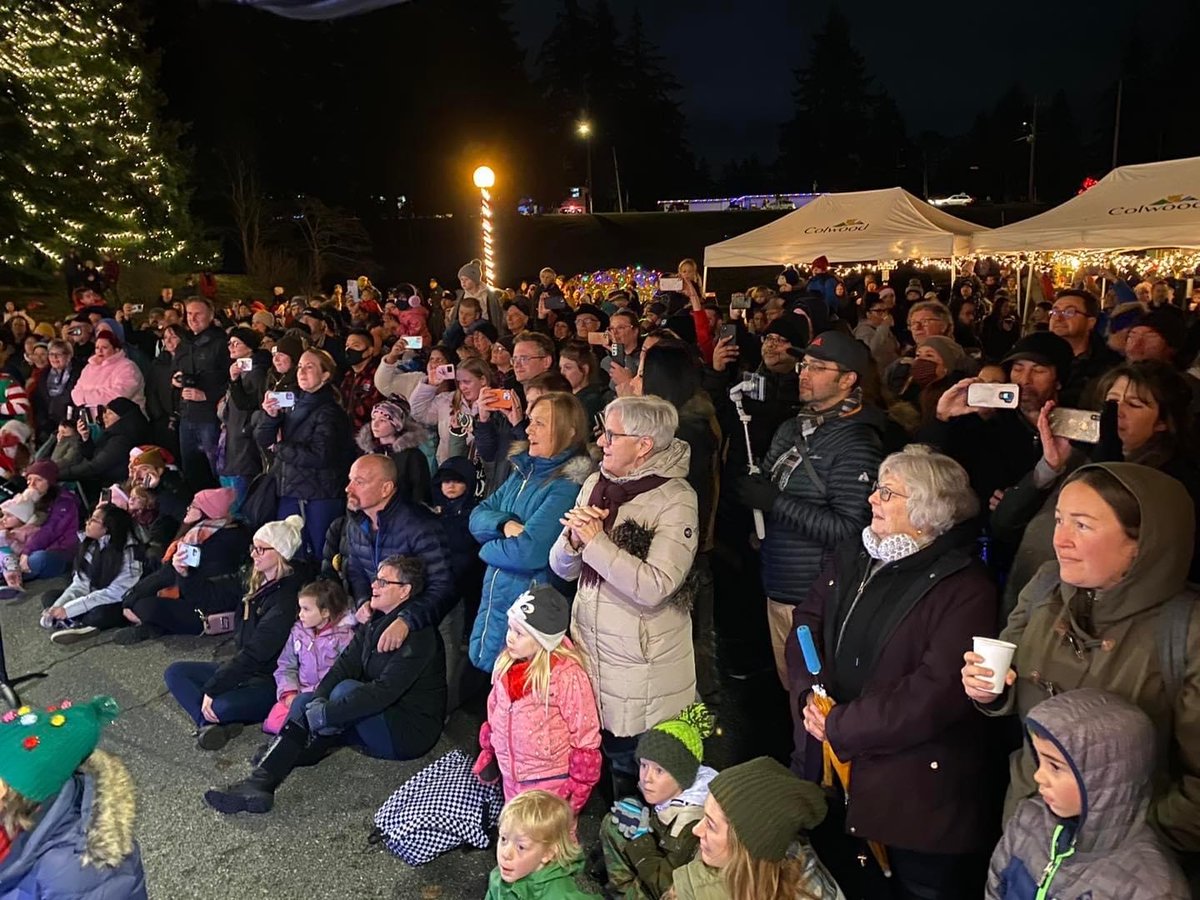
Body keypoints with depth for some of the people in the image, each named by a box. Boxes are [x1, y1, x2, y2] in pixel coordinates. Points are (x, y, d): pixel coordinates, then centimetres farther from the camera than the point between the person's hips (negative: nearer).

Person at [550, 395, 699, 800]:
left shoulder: (675, 500, -14)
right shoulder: (595, 484, 4)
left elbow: (655, 587, -25)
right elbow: (562, 568, 8)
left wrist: (596, 541, -22)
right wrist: (574, 539, -13)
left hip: (641, 662, -5)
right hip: (588, 642, 6)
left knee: (632, 763, 7)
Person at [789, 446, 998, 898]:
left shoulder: (965, 589, -19)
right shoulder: (852, 555, 5)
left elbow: (936, 692, -25)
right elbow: (806, 620, 5)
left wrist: (839, 727, -20)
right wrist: (808, 692, -12)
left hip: (914, 789, -6)